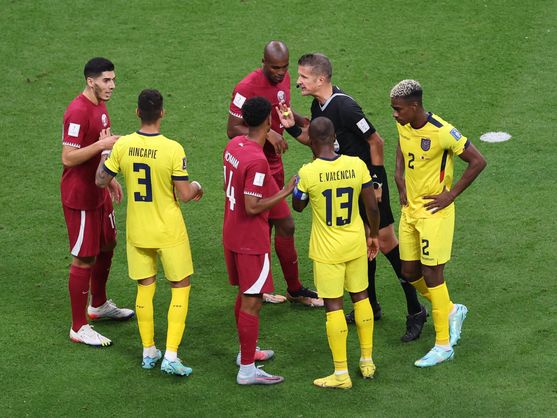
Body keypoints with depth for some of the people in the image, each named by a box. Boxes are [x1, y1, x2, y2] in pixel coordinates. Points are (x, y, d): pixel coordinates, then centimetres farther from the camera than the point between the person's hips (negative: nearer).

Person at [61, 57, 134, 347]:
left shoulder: (99, 106, 8)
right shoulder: (78, 112, -23)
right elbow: (68, 158, -27)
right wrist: (103, 144, -30)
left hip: (98, 192, 10)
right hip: (80, 198, -10)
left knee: (107, 247, 22)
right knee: (84, 259, -3)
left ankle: (99, 305, 43)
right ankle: (79, 328, 5)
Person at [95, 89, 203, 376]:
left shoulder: (123, 145, -10)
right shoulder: (173, 149, -19)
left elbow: (101, 181, 2)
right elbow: (184, 195, -15)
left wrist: (105, 154, 19)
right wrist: (196, 187, 8)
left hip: (137, 232, 4)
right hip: (169, 233, -3)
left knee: (145, 288, 17)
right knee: (181, 288, 9)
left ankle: (148, 352, 24)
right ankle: (171, 356, 1)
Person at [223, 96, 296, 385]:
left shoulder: (234, 145, 3)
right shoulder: (257, 161, -26)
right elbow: (253, 207, -25)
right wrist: (285, 192, -18)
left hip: (232, 236, 9)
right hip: (252, 241, -9)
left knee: (244, 295, 23)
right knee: (251, 303, -3)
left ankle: (246, 351, 37)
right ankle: (247, 370, 1)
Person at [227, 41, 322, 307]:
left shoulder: (284, 78, 4)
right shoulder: (247, 88, -22)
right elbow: (232, 130, -20)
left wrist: (301, 121, 1)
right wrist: (267, 133, -28)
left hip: (274, 163, 9)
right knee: (285, 224, -6)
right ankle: (295, 290, 7)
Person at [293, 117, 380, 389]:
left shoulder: (308, 173, -18)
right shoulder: (356, 165, -10)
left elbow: (297, 206, 1)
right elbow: (372, 207, -4)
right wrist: (374, 236, 13)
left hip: (327, 250, -3)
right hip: (356, 244, 3)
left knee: (333, 306, 2)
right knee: (360, 297, 19)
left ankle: (341, 374, 5)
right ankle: (367, 362, 28)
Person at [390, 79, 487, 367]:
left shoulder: (442, 132, -22)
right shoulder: (403, 126, 0)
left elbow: (478, 161, -16)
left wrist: (450, 195, -15)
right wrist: (400, 182, 10)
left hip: (434, 211, -7)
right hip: (410, 208, 7)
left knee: (431, 274, -5)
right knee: (409, 272, 10)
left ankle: (443, 345, 5)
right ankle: (452, 311, 34)